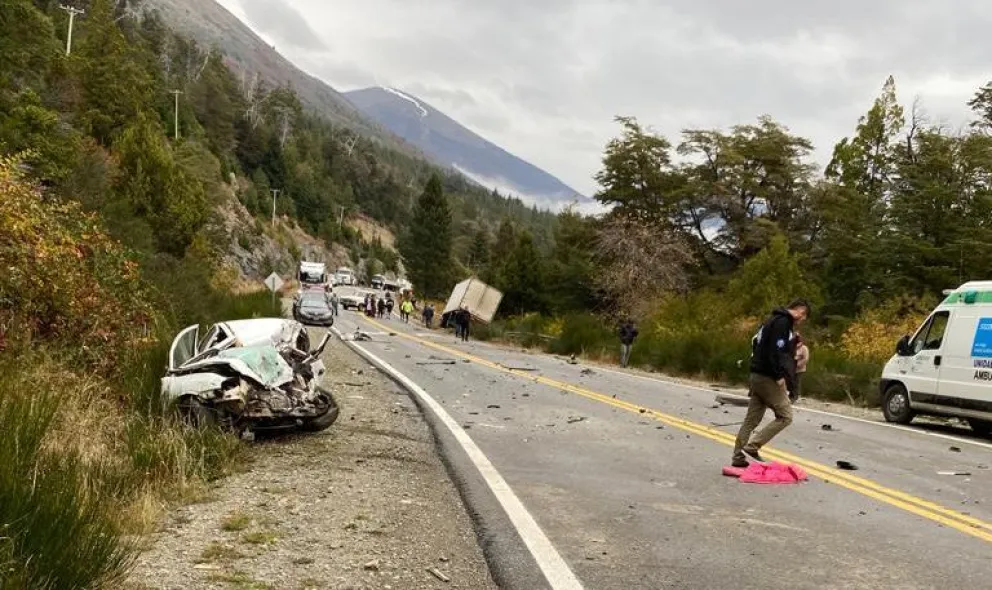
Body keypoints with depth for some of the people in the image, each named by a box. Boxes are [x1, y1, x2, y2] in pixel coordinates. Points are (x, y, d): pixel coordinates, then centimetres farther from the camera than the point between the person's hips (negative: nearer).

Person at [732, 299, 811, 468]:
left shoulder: (774, 320, 18)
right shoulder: (783, 322, -12)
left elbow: (756, 342, 22)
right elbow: (776, 350, -22)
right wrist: (780, 376, -22)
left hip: (758, 376, 10)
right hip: (768, 378, -10)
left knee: (752, 419, 11)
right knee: (785, 416, -4)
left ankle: (739, 457, 13)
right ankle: (752, 446, -8)